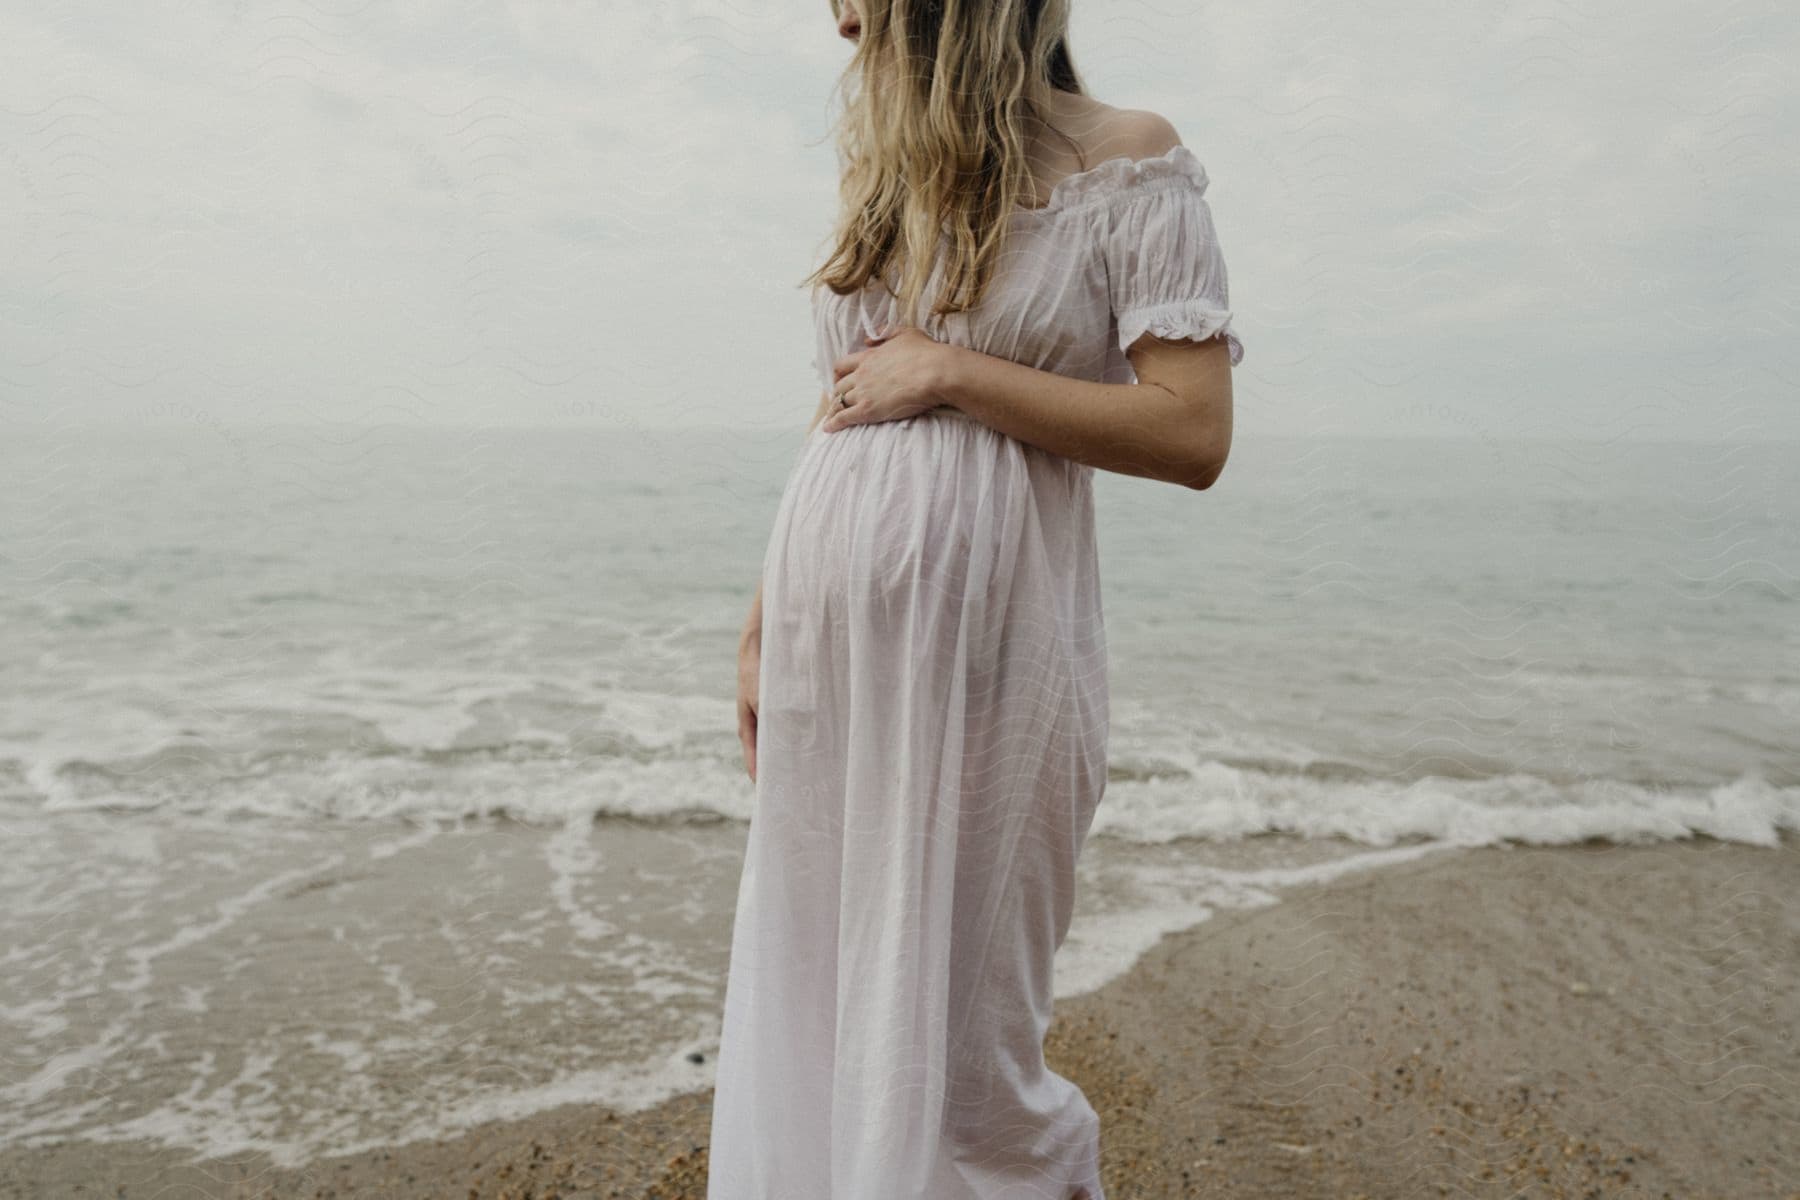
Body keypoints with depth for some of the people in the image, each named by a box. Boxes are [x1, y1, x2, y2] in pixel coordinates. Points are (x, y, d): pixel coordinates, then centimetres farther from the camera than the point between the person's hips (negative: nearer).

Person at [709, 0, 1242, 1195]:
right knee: (803, 986, 15)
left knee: (952, 1022, 5)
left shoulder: (1127, 159, -2)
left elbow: (1194, 434, -11)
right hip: (833, 635, 6)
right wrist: (762, 627, 14)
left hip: (977, 643, -6)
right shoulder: (890, 176, 16)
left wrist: (950, 373, -12)